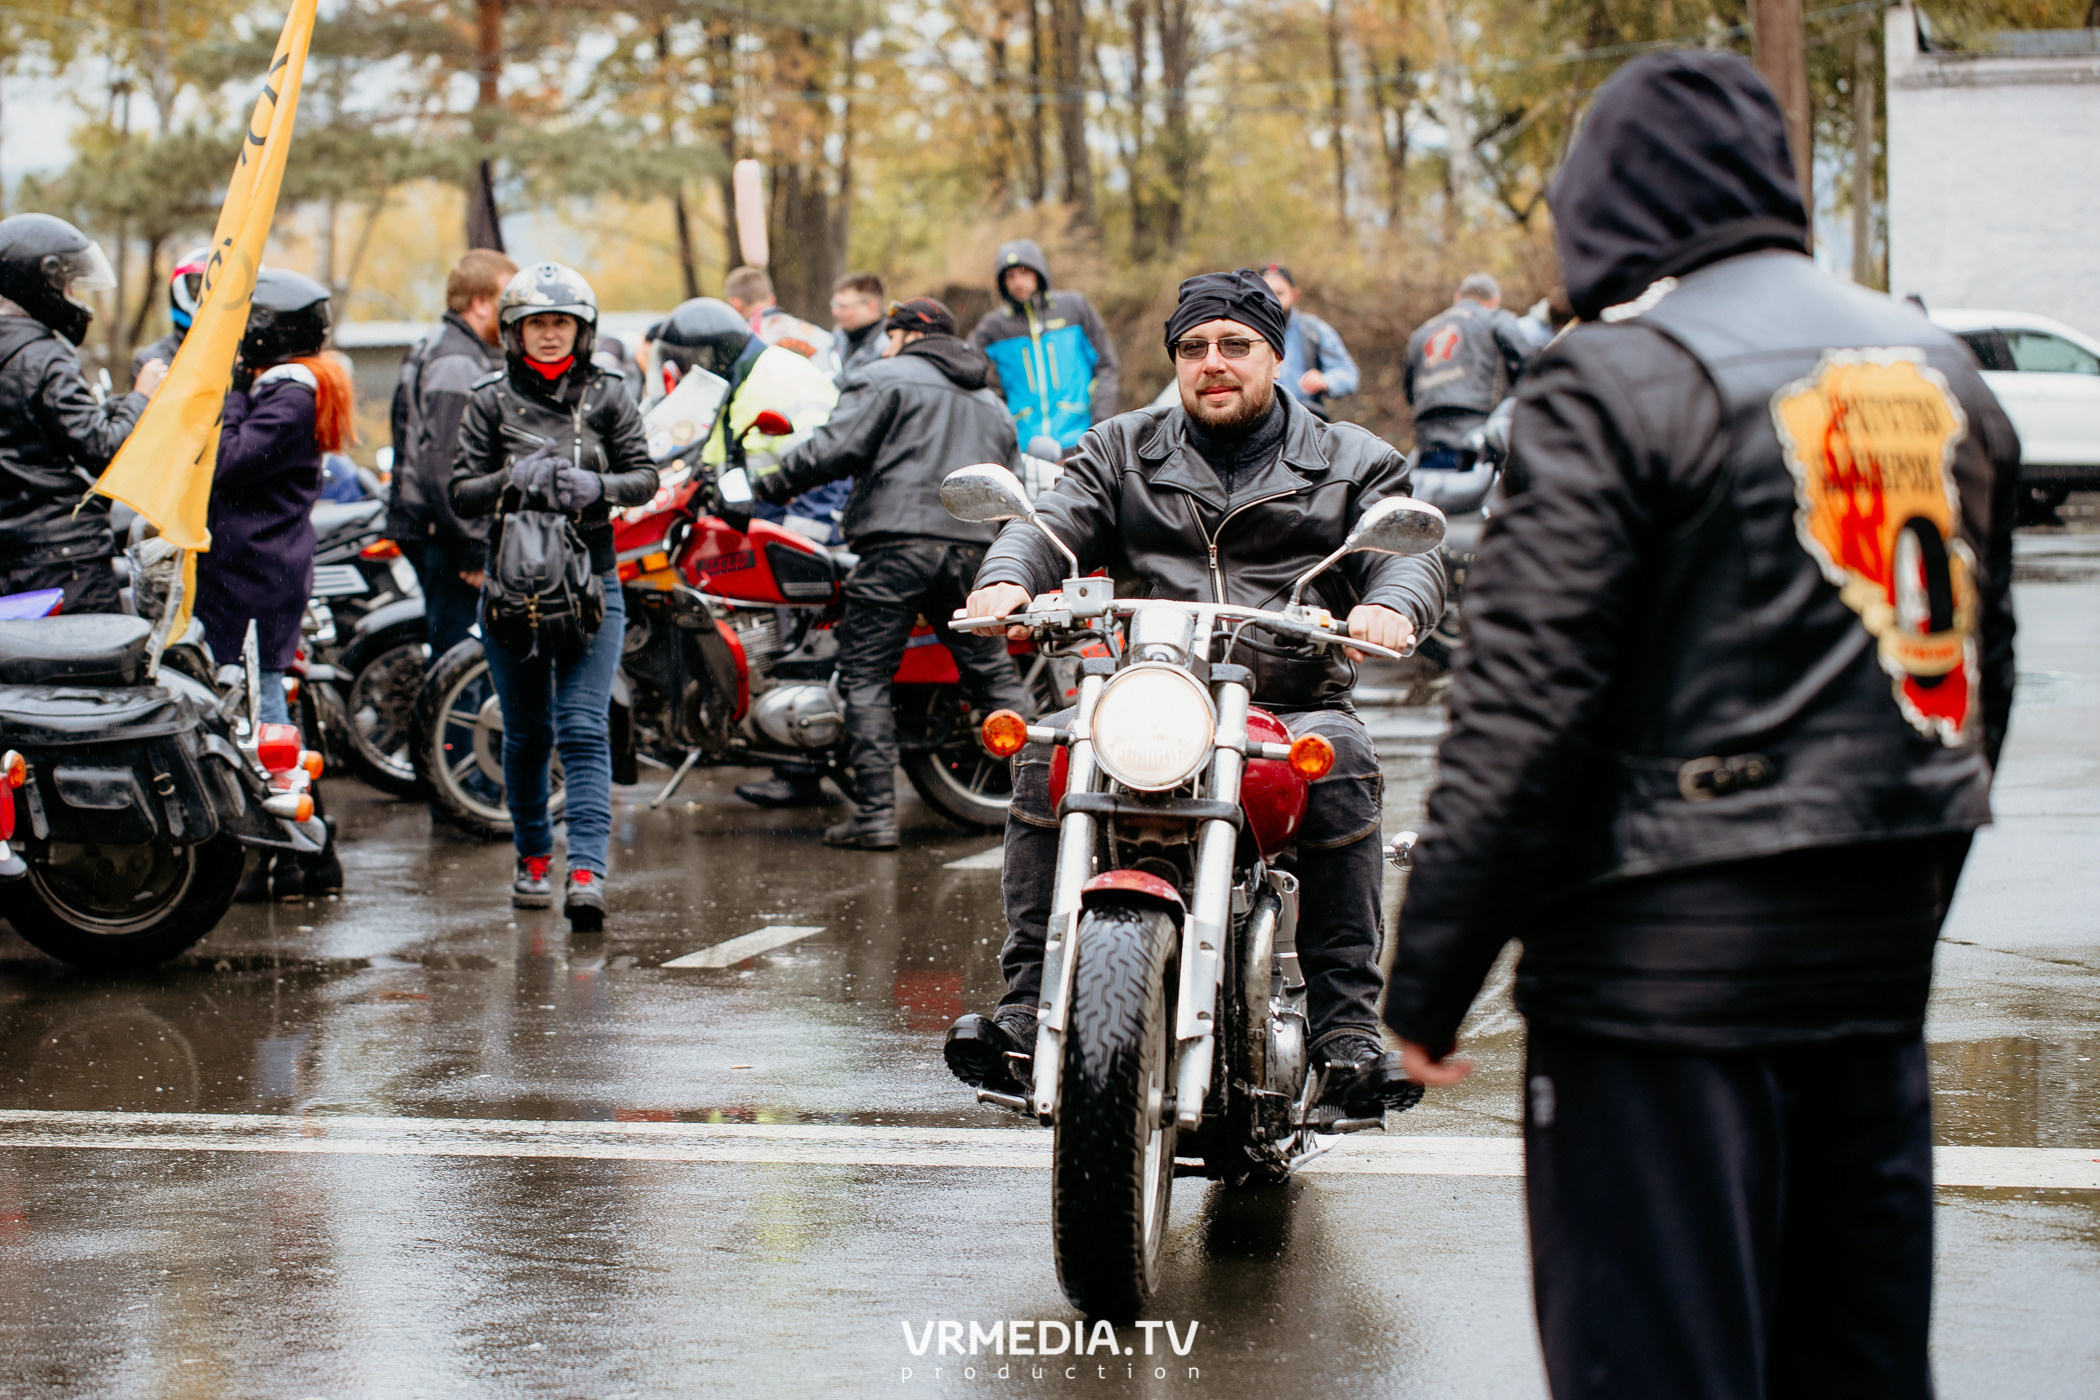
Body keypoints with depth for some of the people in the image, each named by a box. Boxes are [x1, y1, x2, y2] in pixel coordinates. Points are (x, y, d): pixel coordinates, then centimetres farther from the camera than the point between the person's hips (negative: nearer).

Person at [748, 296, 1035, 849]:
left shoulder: (885, 380, 4)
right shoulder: (991, 404, 27)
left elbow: (837, 447, -8)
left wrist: (769, 483, 0)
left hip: (899, 541, -6)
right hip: (973, 550, 6)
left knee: (865, 676, -1)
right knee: (993, 673, 12)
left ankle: (875, 813, -6)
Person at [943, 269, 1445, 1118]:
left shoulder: (1351, 463, 16)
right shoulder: (1122, 453, 21)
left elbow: (1408, 553, 3)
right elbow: (1055, 523, 6)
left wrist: (1390, 604, -23)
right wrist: (1006, 578, -19)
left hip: (1292, 702, -1)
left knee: (1342, 766, -35)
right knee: (1045, 752, -28)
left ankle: (1346, 1022, -32)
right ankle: (1028, 1000, -27)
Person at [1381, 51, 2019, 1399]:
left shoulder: (1620, 381, -11)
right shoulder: (1944, 374, 12)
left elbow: (1523, 713, -15)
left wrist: (1428, 980, -8)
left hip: (1668, 966, -7)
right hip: (1876, 967, 7)